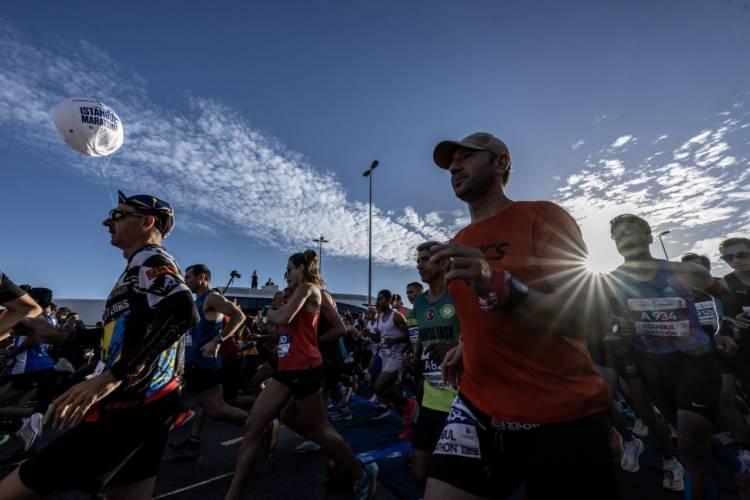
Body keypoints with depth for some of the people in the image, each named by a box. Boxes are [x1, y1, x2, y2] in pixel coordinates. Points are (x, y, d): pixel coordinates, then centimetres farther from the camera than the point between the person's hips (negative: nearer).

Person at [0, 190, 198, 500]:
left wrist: (110, 378, -33)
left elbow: (182, 311, -34)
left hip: (130, 406, -10)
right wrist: (56, 335, 23)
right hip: (143, 403, 10)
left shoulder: (150, 260, -13)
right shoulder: (143, 265, 20)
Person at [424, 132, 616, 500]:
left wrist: (497, 285, -31)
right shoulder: (458, 244, 8)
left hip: (562, 417, -4)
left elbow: (580, 319, -16)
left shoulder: (544, 217, -8)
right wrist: (465, 347, 4)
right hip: (479, 406, 5)